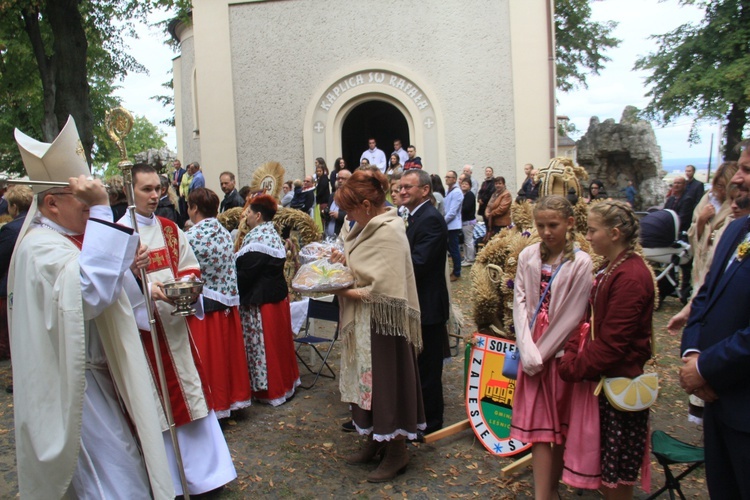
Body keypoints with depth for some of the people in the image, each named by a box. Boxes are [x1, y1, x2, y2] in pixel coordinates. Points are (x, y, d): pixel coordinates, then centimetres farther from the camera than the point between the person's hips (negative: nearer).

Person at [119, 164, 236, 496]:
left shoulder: (170, 229, 10)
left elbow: (191, 267, 13)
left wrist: (186, 285, -8)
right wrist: (147, 289, -29)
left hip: (175, 324, 5)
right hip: (142, 327, -5)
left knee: (190, 393, 11)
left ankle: (202, 470, 26)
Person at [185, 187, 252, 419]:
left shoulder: (190, 237, -16)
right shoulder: (226, 234, 3)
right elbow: (231, 271, 7)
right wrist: (232, 300, 14)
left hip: (201, 306, -6)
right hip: (227, 304, 6)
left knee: (207, 358, 5)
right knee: (227, 353, 17)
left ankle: (211, 405, 15)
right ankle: (232, 396, 30)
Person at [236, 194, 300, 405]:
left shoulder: (258, 240, -21)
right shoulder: (272, 234, 12)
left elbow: (244, 274, -22)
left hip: (260, 302, -10)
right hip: (277, 295, 10)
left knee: (262, 346, 2)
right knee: (277, 342, 18)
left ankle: (269, 390, 13)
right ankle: (285, 382, 30)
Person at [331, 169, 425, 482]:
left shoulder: (389, 232, -20)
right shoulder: (368, 227, 8)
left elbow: (385, 289, -24)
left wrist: (346, 292, -16)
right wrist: (344, 261, 0)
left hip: (382, 323, -9)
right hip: (363, 322, 9)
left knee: (386, 382, 3)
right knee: (368, 382, 17)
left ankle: (397, 451, 20)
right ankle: (375, 440, 34)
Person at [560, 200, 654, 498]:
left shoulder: (631, 278, -23)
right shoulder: (612, 268, 8)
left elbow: (611, 342, -24)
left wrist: (573, 368, -14)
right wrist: (573, 353, -2)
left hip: (619, 380, -9)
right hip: (603, 375, 9)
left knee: (617, 465, 7)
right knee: (605, 455, 20)